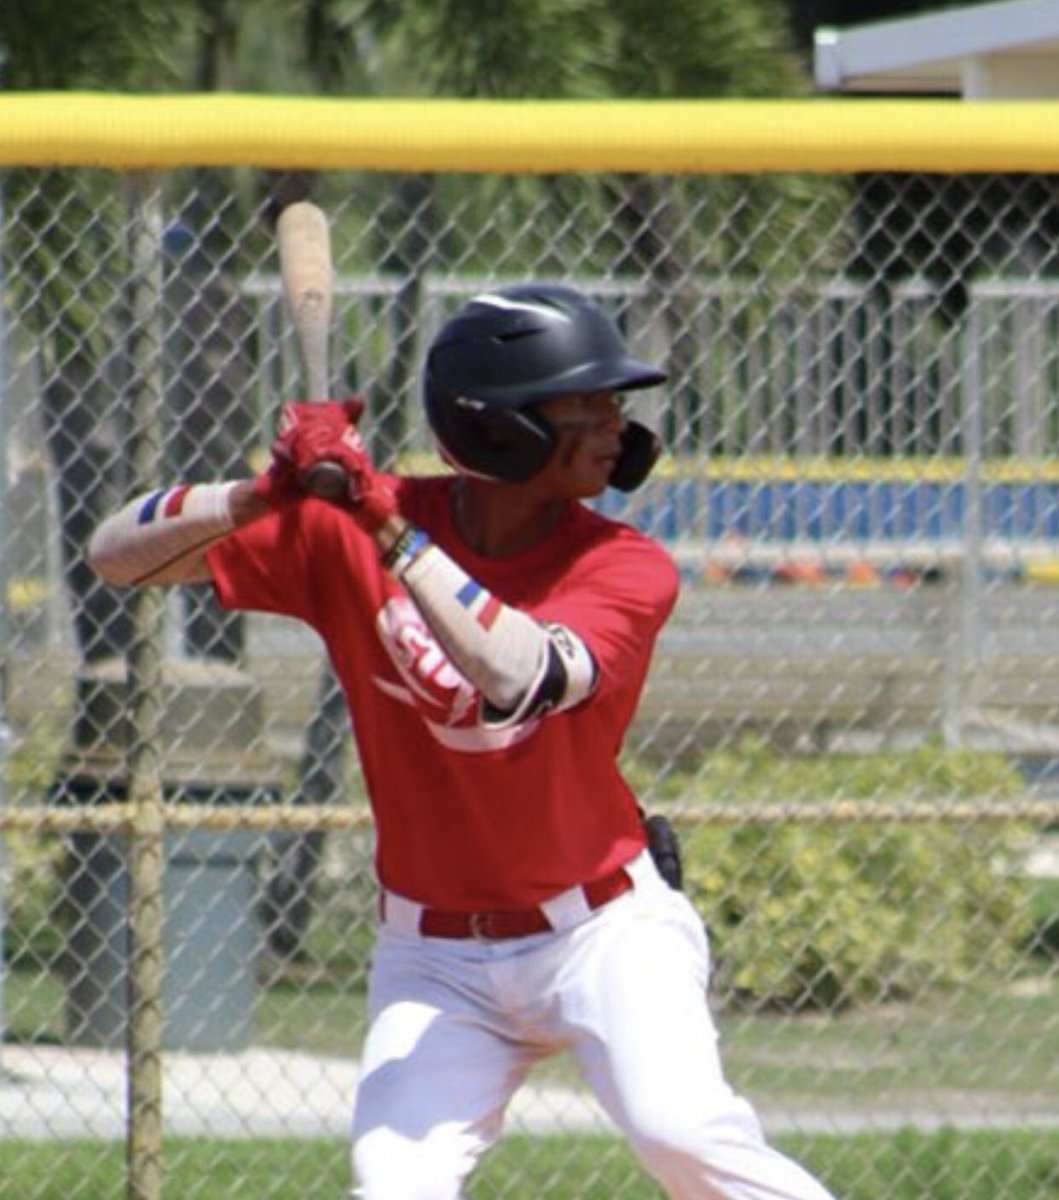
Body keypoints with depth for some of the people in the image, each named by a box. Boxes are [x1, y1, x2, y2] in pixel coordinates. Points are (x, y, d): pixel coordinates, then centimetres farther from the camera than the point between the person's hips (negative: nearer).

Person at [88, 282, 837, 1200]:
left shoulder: (627, 568, -13)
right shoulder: (344, 533, -8)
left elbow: (523, 683, -33)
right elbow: (118, 556, -9)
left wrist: (393, 534, -36)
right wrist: (265, 495, -27)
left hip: (603, 927, -2)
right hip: (434, 957, 2)